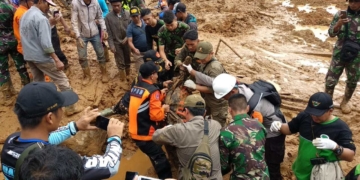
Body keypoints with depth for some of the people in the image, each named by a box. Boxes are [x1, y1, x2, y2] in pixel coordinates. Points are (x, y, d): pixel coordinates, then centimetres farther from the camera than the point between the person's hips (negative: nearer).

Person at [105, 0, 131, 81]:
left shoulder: (127, 14, -5)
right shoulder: (108, 17, -9)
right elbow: (109, 33, -7)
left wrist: (127, 37, -13)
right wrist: (111, 45, -10)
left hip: (126, 41, 2)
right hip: (116, 42, -2)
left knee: (128, 60, 17)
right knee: (120, 62, 7)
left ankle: (128, 75, 38)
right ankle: (123, 78, 22)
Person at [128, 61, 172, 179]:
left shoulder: (135, 88, 8)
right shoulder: (153, 90, -17)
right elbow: (155, 115, -22)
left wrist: (160, 95, 12)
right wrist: (164, 109, -3)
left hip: (135, 132, 9)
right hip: (146, 134, -9)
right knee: (161, 161, 1)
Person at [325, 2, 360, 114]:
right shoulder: (341, 14, -6)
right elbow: (331, 33, -10)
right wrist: (339, 24, -27)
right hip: (340, 54, -1)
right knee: (331, 80, 2)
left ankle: (345, 102, 37)